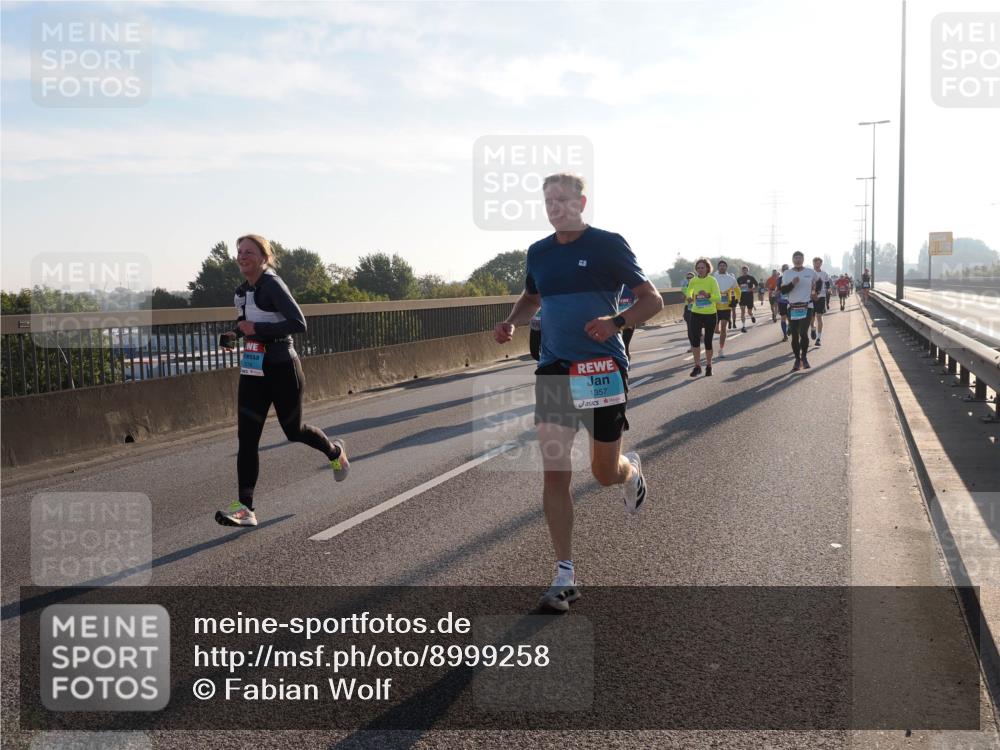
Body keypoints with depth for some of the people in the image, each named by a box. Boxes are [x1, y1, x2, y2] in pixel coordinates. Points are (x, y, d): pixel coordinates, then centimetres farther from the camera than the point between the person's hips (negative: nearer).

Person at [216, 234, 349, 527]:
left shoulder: (273, 285, -15)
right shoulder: (243, 291, 9)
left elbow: (299, 324, -24)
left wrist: (257, 329, -25)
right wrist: (234, 336, 6)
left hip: (282, 370, -7)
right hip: (252, 371, 7)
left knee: (293, 430, 11)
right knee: (246, 438, -4)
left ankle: (335, 452, 43)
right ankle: (245, 508, -6)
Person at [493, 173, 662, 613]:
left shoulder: (608, 245, -6)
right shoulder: (539, 253, 9)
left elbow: (652, 300, -4)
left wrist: (616, 322, -23)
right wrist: (512, 322, 5)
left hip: (603, 367, -4)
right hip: (554, 370, 4)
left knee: (605, 473, 5)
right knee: (554, 473, -5)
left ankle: (631, 471, 45)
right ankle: (565, 575, 1)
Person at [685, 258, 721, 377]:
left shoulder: (712, 280, -9)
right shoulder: (693, 281, -1)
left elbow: (718, 298, -14)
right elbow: (688, 293, 17)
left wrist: (708, 295, -31)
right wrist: (689, 298, -5)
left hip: (710, 314, -2)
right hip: (696, 314, 2)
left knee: (708, 341, 6)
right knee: (694, 339, -12)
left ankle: (709, 366, 24)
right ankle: (697, 366, 1)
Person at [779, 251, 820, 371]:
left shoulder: (810, 272, 3)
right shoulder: (787, 274, 2)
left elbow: (818, 281, 23)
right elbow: (783, 291, -5)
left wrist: (815, 292, 13)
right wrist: (792, 284, -20)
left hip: (807, 307, -1)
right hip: (792, 307, 1)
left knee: (803, 332, -14)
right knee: (794, 335, 4)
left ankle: (804, 358, 3)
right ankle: (797, 360, 14)